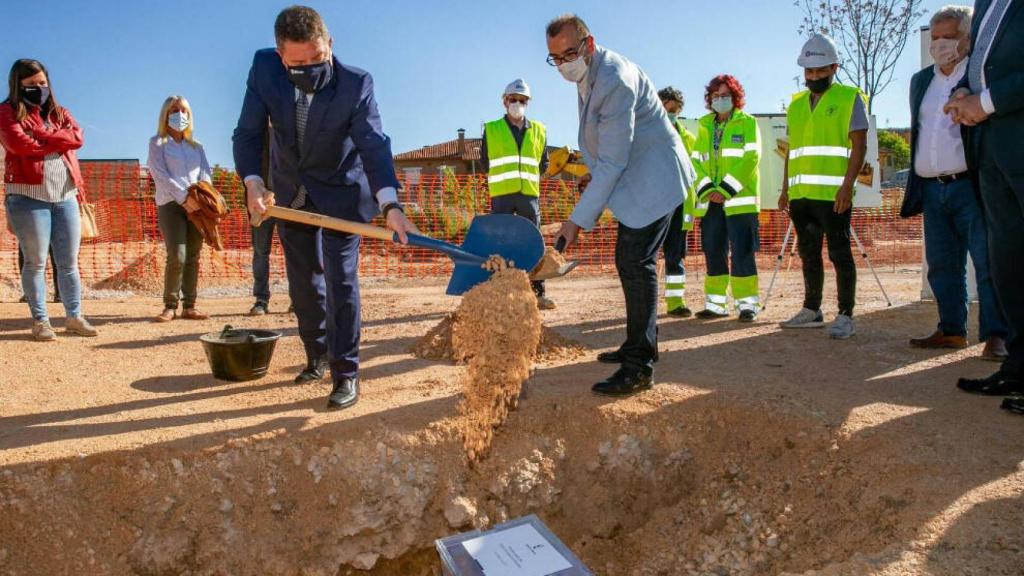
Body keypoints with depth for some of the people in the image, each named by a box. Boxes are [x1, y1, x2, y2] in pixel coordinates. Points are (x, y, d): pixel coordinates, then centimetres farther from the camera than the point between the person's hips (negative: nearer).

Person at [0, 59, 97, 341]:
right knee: (36, 262, -1)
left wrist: (42, 136, -10)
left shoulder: (59, 113, 20)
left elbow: (76, 137, 0)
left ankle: (74, 317, 14)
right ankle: (40, 321, 6)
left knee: (69, 262, 6)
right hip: (28, 196, -4)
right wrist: (58, 141, -3)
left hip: (66, 196, 4)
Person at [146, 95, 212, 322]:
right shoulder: (158, 143, 7)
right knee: (177, 257, -15)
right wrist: (183, 197, -18)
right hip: (170, 204, -4)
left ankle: (189, 306, 5)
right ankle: (170, 306, -4)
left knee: (193, 258, 2)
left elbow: (206, 172, 10)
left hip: (196, 204, 4)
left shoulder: (196, 146, 21)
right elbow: (160, 174, -6)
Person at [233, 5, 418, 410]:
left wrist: (390, 204, -45)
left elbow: (373, 144, -31)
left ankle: (346, 373, -1)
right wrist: (252, 182, -29)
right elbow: (248, 132, -12)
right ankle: (318, 356, 31)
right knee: (303, 282, 12)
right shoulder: (264, 69, -18)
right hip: (291, 196, 4)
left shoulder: (356, 84, -25)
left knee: (340, 280, -9)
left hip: (341, 192, -3)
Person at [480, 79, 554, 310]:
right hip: (501, 195, -2)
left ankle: (538, 293, 5)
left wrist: (527, 178, 14)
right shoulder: (491, 129, 7)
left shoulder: (539, 131, 13)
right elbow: (485, 163, 14)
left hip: (529, 194, 2)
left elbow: (543, 164, 20)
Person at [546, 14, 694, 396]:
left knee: (635, 262, -15)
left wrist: (578, 220, -27)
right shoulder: (588, 75, 7)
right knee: (629, 260, 13)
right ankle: (639, 345, 26)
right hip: (633, 178, 10)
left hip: (653, 177, -10)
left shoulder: (616, 81, -25)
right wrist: (594, 174, 8)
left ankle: (640, 367, -13)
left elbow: (612, 162, -27)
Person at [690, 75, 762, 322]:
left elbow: (750, 158, -8)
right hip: (710, 202, 5)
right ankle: (716, 303, 13)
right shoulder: (705, 126, 17)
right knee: (713, 253, 6)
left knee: (742, 253, -5)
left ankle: (747, 303, 1)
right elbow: (696, 161, 10)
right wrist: (706, 189, -7)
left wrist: (726, 189, -15)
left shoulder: (747, 123, 4)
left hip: (739, 199, -4)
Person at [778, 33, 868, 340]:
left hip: (833, 195, -6)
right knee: (808, 253, 11)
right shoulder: (796, 104, 17)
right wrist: (786, 188, 14)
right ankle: (812, 310, 21)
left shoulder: (850, 98, 1)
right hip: (801, 194, 6)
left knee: (839, 253, -4)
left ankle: (845, 315, 1)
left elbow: (859, 146, -5)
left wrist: (847, 185, -16)